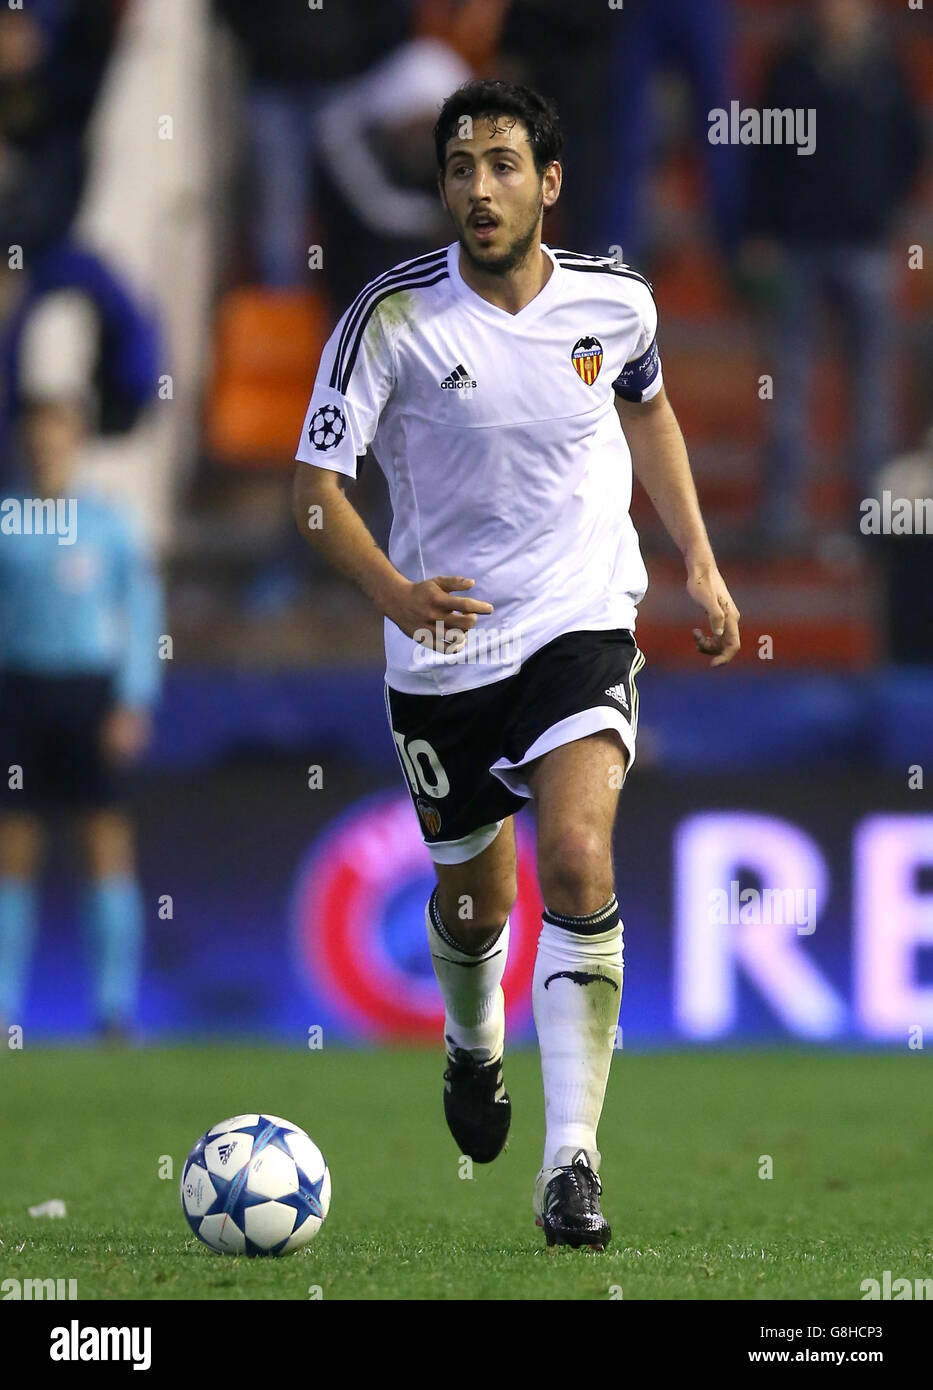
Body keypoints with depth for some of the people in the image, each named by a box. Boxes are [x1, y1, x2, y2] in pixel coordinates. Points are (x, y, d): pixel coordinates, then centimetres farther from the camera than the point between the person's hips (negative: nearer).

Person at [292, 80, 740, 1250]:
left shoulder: (613, 300, -5)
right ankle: (473, 1043, 52)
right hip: (443, 647, 0)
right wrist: (393, 591, -31)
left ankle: (571, 1161, -20)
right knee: (473, 896, 14)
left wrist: (699, 562, 17)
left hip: (581, 625, 0)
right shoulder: (393, 317, -14)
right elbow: (316, 483, -14)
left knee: (577, 862, -21)